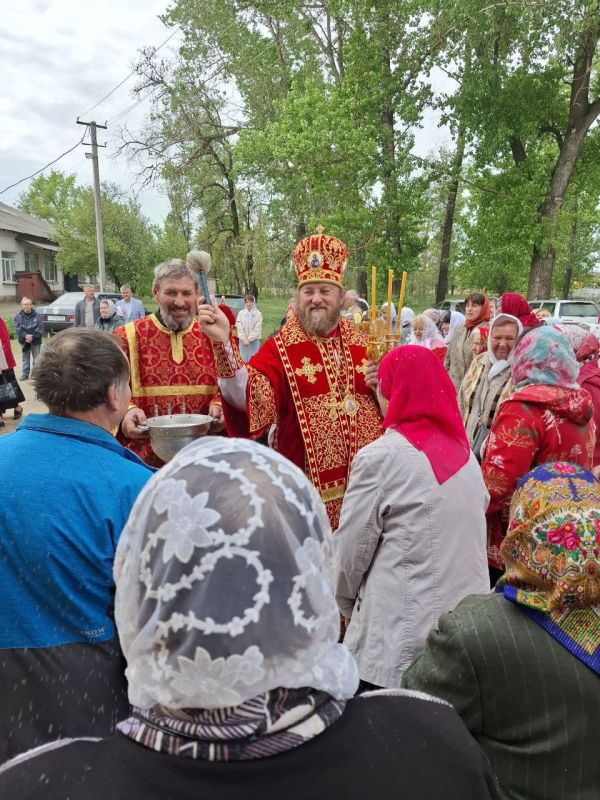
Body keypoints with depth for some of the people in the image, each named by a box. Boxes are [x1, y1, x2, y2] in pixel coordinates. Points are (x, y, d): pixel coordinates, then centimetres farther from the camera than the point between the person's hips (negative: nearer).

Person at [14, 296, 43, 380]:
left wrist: (32, 337, -19)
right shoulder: (18, 316, -1)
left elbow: (40, 329, -10)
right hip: (24, 342, 2)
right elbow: (18, 329, -8)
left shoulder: (37, 316, -6)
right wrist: (25, 336, -23)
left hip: (35, 341, -2)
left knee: (36, 359, 5)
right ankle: (25, 374, 18)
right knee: (25, 359, 11)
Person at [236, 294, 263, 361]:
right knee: (244, 358, 6)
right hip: (243, 340, 2)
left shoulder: (258, 314, -3)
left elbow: (257, 329, -6)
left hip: (254, 341, -2)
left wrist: (249, 339, -10)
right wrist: (244, 339, -8)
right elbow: (239, 327, 0)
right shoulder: (241, 313, 3)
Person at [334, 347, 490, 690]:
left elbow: (349, 553, -10)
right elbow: (464, 539, 11)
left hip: (401, 637, -6)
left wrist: (347, 604, 9)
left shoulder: (381, 456, -16)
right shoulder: (464, 451, 4)